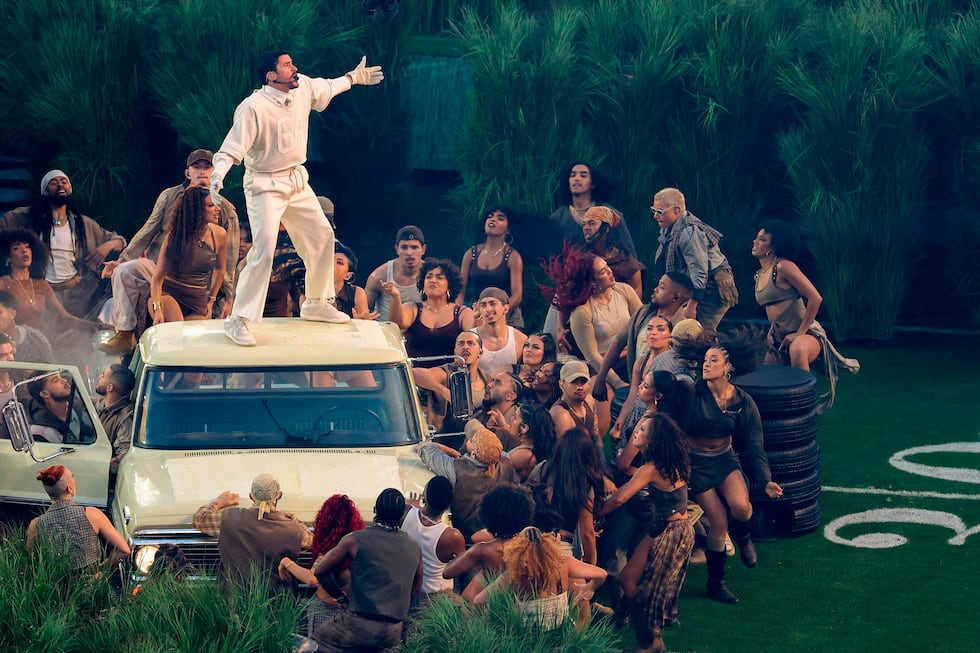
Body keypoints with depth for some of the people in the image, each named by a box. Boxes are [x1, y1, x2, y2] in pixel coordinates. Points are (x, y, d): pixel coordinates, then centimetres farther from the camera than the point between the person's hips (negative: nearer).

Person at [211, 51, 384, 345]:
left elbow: (325, 88, 22)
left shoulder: (303, 88, -3)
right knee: (264, 249, -19)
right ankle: (238, 320, -14)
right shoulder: (253, 108, -25)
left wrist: (353, 78, 35)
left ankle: (317, 304, 33)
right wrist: (217, 176, -43)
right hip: (265, 186, -8)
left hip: (297, 181, 8)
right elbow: (232, 148, -26)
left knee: (322, 236, 14)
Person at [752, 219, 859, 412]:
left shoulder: (783, 267, -15)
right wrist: (772, 331, 14)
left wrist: (801, 332, -19)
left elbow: (815, 298, -21)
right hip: (779, 339, 9)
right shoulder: (759, 273, 12)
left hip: (806, 335, -9)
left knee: (798, 349, -43)